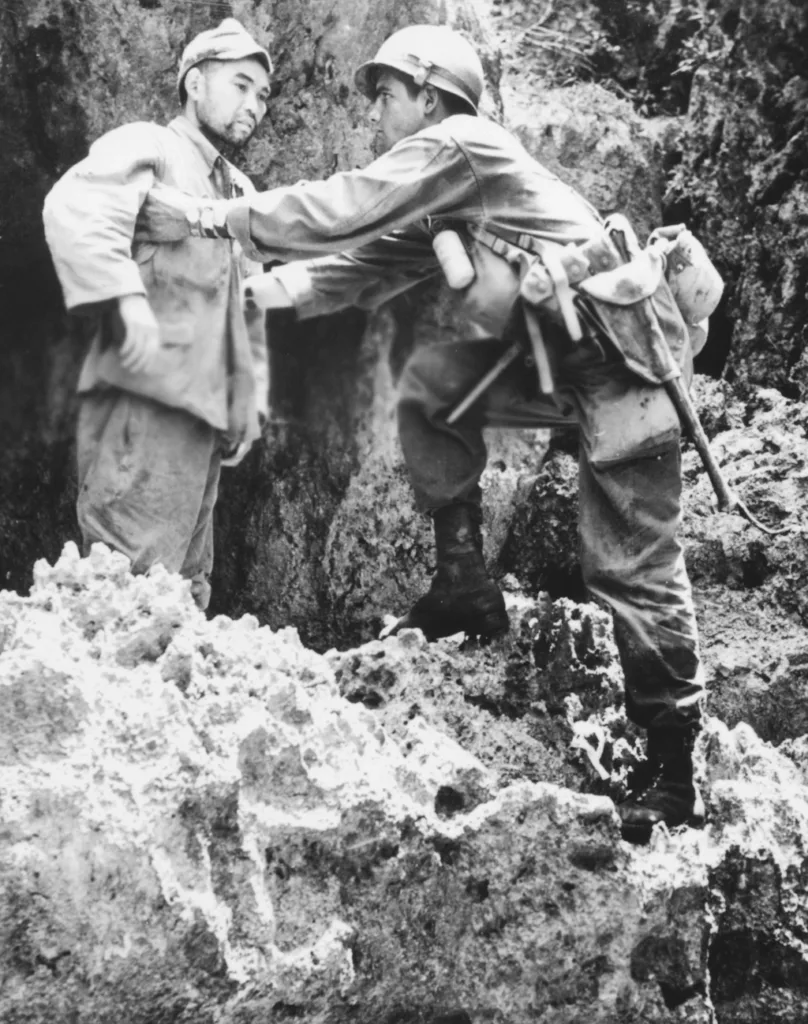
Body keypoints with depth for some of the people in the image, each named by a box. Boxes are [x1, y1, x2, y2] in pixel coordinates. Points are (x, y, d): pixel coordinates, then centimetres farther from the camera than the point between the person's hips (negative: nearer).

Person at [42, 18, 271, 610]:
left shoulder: (242, 190, 24)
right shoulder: (147, 147, -2)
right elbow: (74, 210, -23)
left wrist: (251, 398, 21)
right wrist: (125, 305, -32)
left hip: (204, 414, 9)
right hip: (147, 405, -9)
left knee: (185, 593, 12)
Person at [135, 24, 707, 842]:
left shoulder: (456, 145, -9)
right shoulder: (440, 202, 18)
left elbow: (345, 210, -15)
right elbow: (366, 262, 17)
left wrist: (209, 218, -9)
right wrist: (250, 288, 7)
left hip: (621, 354, -9)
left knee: (631, 569, -7)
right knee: (431, 383, 5)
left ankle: (674, 779, 3)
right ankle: (465, 583, 8)